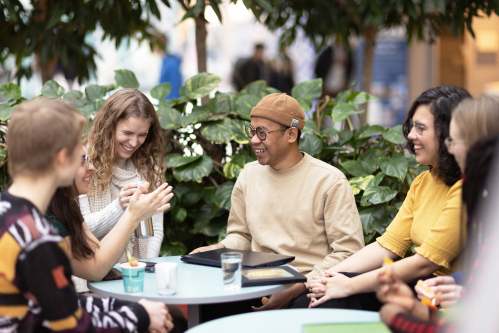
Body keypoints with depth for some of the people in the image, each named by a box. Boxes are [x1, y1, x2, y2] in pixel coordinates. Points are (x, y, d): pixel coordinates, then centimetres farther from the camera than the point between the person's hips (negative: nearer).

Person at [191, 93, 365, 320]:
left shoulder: (330, 181, -5)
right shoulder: (248, 176, 13)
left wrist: (296, 289, -17)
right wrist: (219, 249, -1)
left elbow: (348, 252, -9)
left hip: (307, 289, -5)